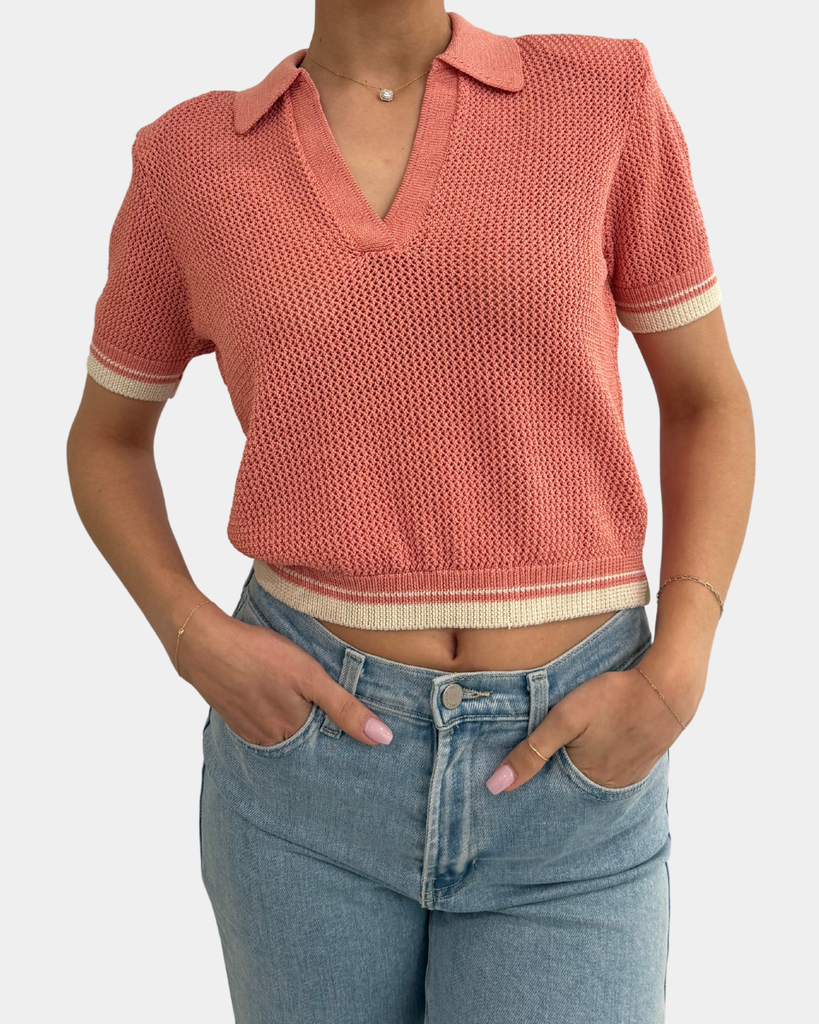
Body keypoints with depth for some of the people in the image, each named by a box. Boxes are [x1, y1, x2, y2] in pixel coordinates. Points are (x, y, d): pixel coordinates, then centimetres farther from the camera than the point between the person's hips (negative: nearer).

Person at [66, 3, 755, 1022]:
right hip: (311, 749, 1)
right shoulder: (191, 157, 0)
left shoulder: (604, 95, -1)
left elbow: (709, 402, 6)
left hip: (568, 776, 0)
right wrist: (195, 639, -7)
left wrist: (675, 679, -9)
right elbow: (104, 439, 12)